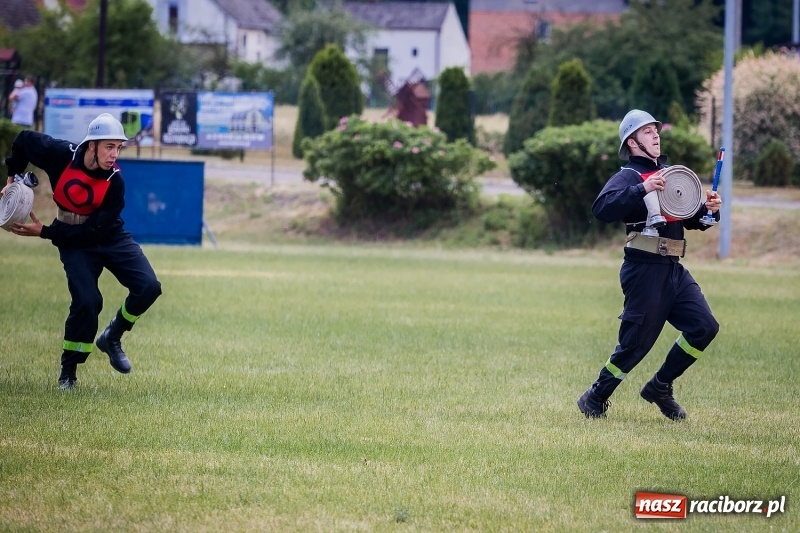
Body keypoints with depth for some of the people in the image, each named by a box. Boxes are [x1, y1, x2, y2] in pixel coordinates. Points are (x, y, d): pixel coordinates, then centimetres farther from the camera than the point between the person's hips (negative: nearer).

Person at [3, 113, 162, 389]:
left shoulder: (114, 181, -21)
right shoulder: (61, 154, -21)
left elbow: (94, 231, -24)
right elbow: (24, 139, -1)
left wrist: (44, 232, -28)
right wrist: (12, 178, 1)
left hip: (110, 236, 2)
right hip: (73, 241, -1)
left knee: (148, 287, -15)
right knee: (87, 301, -21)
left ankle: (112, 338, 10)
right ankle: (68, 372, -4)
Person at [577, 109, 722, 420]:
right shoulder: (628, 177, -7)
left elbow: (692, 219, 23)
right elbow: (602, 209, -26)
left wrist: (709, 209, 2)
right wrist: (643, 189, -33)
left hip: (674, 269, 7)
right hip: (645, 269, -7)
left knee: (704, 327, -2)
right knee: (636, 343, -3)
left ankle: (659, 387, 13)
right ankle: (594, 399, 14)